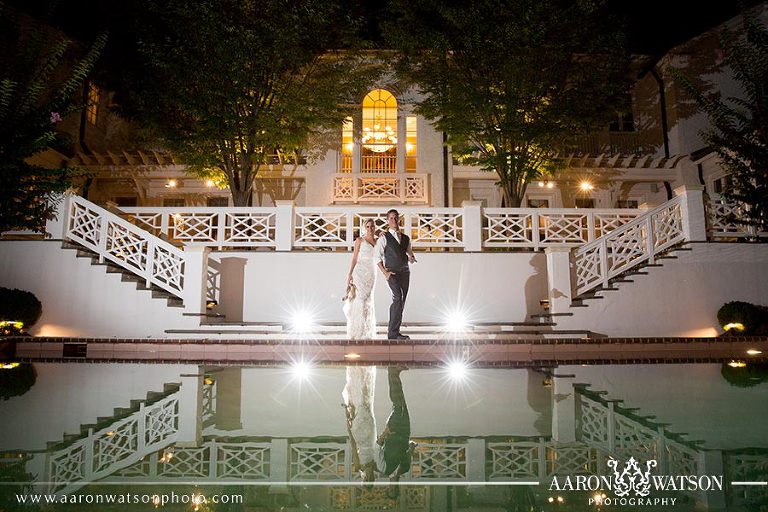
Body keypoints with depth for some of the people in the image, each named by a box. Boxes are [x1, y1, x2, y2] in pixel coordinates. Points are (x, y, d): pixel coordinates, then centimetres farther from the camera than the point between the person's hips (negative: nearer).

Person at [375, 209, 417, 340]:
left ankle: (393, 329, 16)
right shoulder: (384, 238, 0)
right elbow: (378, 257, -2)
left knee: (401, 301, 5)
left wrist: (411, 258, 0)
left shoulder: (405, 238, 15)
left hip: (405, 271, 6)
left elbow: (410, 253, 24)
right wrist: (385, 273, -11)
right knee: (398, 298, -19)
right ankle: (393, 333, -15)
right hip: (392, 272, -6)